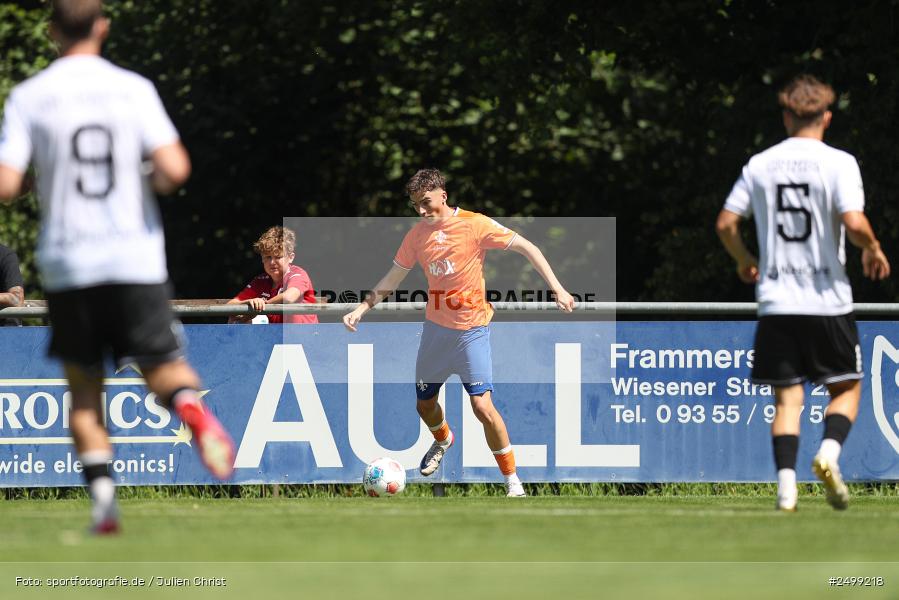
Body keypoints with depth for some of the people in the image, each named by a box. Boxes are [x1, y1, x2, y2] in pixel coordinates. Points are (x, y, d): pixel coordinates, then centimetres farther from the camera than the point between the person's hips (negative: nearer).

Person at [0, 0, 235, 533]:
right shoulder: (134, 89, -1)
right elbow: (175, 170, -10)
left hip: (68, 264, 0)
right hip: (136, 259, 0)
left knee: (85, 389, 12)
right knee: (165, 367, 8)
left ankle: (102, 491, -4)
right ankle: (192, 408, -27)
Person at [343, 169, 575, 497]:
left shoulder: (474, 224, -13)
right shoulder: (417, 235, 2)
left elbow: (526, 248, -11)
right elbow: (393, 278, 14)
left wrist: (557, 289, -17)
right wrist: (361, 309, 6)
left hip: (471, 329, -5)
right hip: (435, 326, 5)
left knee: (482, 406, -17)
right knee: (424, 404, 14)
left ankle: (512, 479, -4)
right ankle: (442, 440, 49)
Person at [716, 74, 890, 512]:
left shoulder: (759, 165, 5)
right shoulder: (838, 163, -6)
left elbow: (726, 223, 5)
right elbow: (854, 223, -17)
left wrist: (744, 260, 24)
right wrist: (873, 251, 4)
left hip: (776, 300, 3)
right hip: (828, 299, -2)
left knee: (787, 397, 5)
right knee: (846, 388, 12)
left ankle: (786, 486, -8)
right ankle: (829, 452, -14)